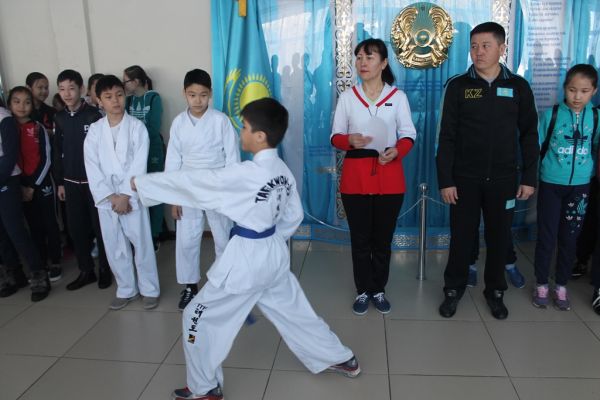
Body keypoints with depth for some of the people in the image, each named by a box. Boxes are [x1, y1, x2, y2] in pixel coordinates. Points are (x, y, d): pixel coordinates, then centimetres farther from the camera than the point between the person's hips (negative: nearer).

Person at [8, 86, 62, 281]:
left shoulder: (38, 128, -4)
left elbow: (46, 160, -5)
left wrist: (33, 186, -9)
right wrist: (21, 186, -2)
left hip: (41, 183, -2)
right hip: (20, 185, 2)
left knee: (49, 224, 4)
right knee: (34, 226, 9)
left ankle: (55, 263, 15)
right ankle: (40, 264, 19)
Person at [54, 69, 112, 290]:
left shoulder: (93, 115, -9)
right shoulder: (59, 118, 6)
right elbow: (58, 152, 12)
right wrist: (60, 182, 11)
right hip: (71, 182, 5)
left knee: (99, 227, 3)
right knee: (76, 228, 9)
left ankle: (105, 269, 17)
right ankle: (86, 271, 21)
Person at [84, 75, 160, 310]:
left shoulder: (137, 127, -4)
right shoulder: (94, 130, 4)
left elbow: (139, 165, -10)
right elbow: (92, 168, -1)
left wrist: (125, 196, -15)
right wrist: (111, 197, -11)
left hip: (132, 196, -3)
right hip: (105, 198, 3)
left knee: (142, 244, 2)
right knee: (115, 247, 11)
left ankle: (150, 289, 19)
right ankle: (126, 289, 28)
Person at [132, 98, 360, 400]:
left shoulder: (244, 174, -23)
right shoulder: (283, 171, 2)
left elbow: (193, 182, -17)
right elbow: (294, 216, 11)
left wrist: (140, 182, -5)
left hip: (245, 259, -8)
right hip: (274, 254, 8)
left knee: (199, 317, 9)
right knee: (293, 311, 24)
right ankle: (342, 359, 39)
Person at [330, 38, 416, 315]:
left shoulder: (398, 96, 2)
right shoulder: (347, 97, 3)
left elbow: (409, 134, 3)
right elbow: (335, 136, 3)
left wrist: (397, 150, -17)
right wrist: (349, 140, -18)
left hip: (389, 177, 0)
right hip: (356, 177, 0)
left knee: (383, 238, 10)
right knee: (360, 238, 8)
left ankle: (378, 290, 27)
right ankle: (362, 291, 23)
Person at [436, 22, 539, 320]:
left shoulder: (518, 87, 2)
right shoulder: (458, 86, -2)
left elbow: (529, 135, 5)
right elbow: (447, 137, -4)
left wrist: (529, 178, 2)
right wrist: (445, 180, -7)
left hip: (503, 179, 1)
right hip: (465, 179, -1)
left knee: (499, 237, 11)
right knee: (462, 236, 7)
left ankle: (495, 291, 29)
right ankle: (453, 289, 25)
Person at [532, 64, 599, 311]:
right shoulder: (551, 114, -7)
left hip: (580, 187, 2)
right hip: (551, 184, -2)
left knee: (569, 238, 10)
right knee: (546, 236, 4)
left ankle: (560, 287, 25)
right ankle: (541, 285, 20)